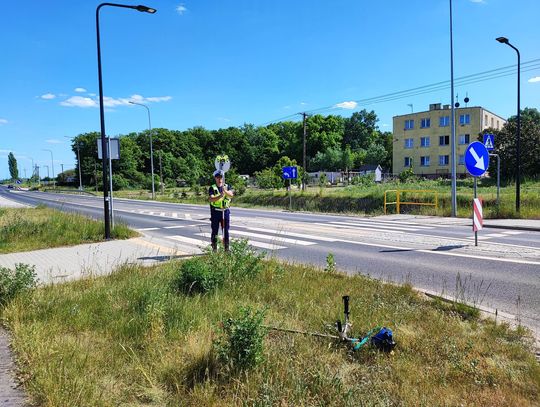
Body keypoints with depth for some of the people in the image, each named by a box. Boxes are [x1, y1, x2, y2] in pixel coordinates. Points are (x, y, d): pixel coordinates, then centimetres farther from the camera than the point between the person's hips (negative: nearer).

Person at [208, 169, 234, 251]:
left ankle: (226, 248, 16)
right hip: (215, 212, -2)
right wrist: (220, 196, -34)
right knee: (215, 231, 2)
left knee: (226, 230, 7)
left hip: (225, 211, 2)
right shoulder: (212, 188, -2)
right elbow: (211, 199, -18)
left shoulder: (227, 187, 6)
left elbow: (231, 195, -13)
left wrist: (225, 191, -33)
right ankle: (214, 249, 11)